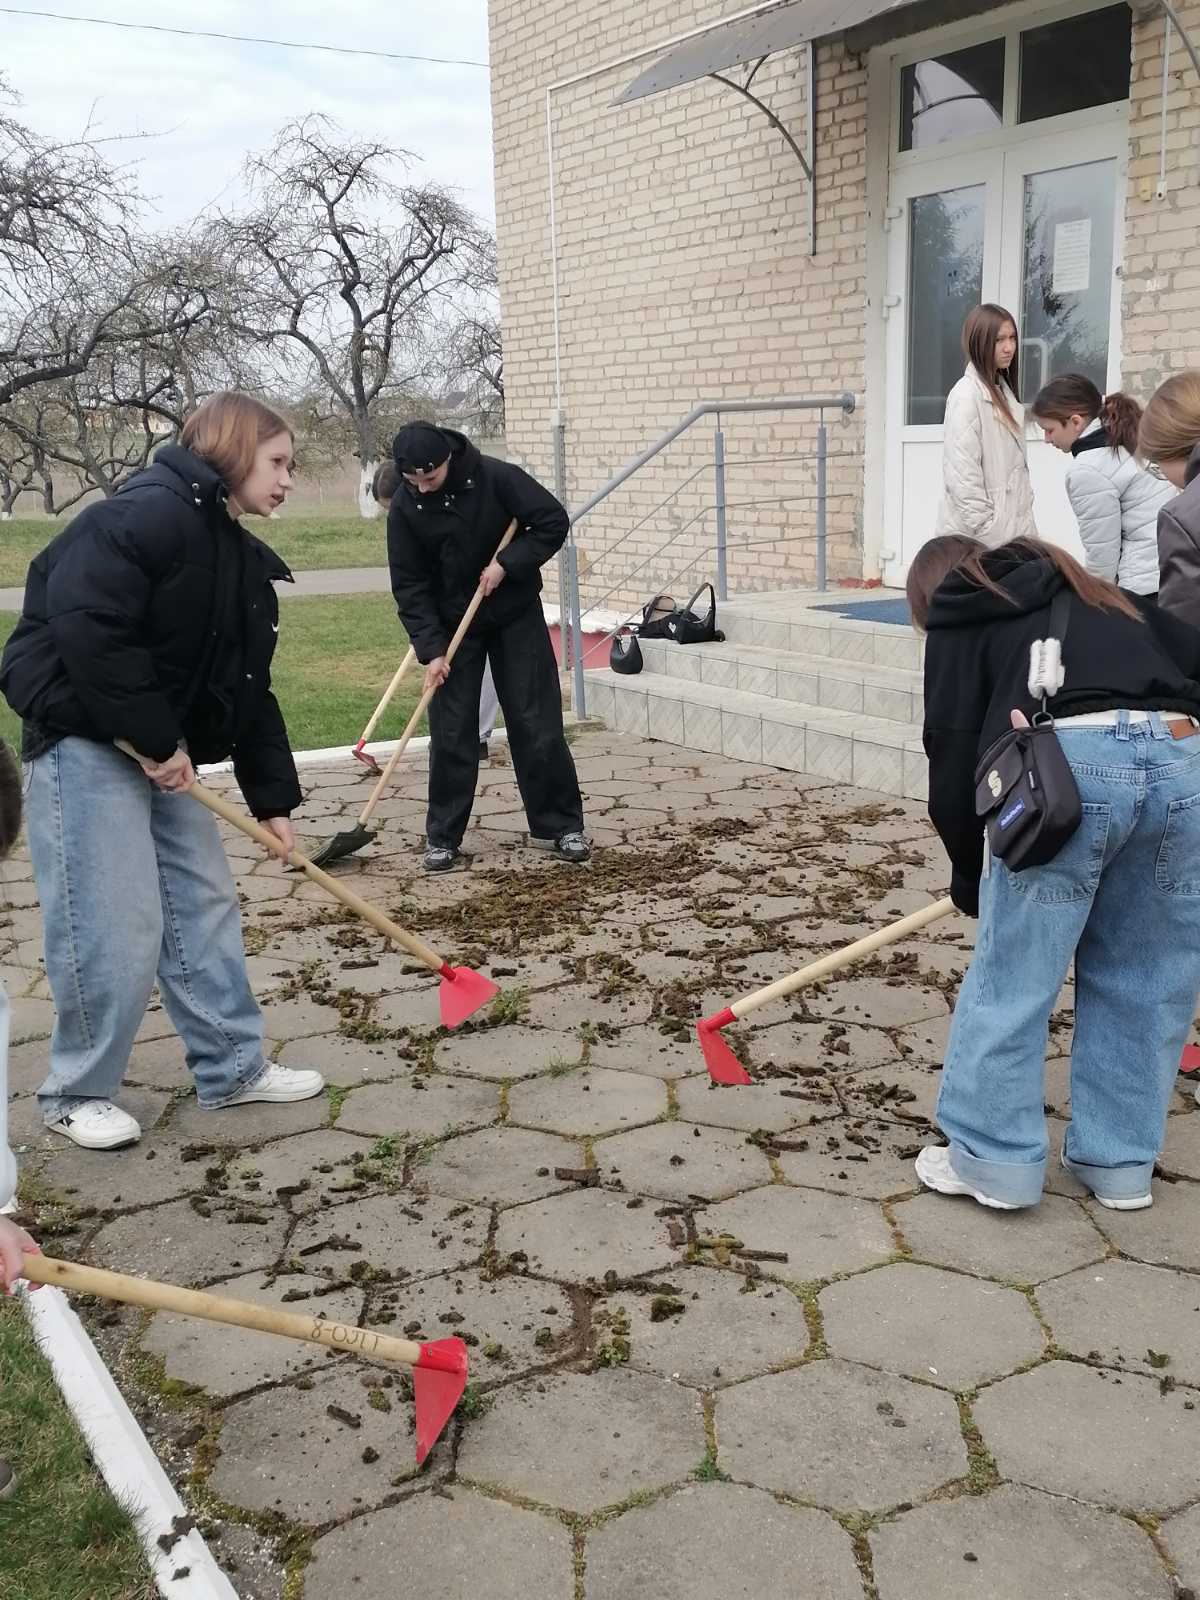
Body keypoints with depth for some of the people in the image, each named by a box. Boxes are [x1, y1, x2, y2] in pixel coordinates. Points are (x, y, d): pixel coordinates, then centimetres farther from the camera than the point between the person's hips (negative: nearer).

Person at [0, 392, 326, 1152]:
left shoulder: (243, 560, 13)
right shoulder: (153, 514, -17)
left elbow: (249, 691, 15)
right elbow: (85, 627, -27)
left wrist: (273, 798, 12)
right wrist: (154, 736, -22)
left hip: (161, 751, 10)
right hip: (84, 741, -10)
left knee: (206, 903, 12)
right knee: (115, 928, -6)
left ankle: (233, 1067, 24)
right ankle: (78, 1092, 13)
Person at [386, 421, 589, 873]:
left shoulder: (496, 478, -18)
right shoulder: (404, 507, -13)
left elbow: (554, 522, -14)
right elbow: (409, 585, -11)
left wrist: (507, 563, -24)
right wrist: (431, 649, -18)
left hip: (516, 616, -1)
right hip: (451, 624, 1)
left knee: (537, 725, 0)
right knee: (450, 733, 0)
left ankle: (559, 826, 10)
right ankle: (443, 837, 10)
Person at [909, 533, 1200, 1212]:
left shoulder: (959, 614, 21)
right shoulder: (1096, 592, 35)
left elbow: (954, 744, 12)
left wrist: (968, 871, 21)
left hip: (1070, 762, -5)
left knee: (1013, 975, 8)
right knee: (1145, 981, 16)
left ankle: (995, 1160, 17)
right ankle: (1121, 1164, 26)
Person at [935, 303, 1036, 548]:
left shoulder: (1003, 391, 17)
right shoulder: (966, 394, -11)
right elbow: (961, 474, -17)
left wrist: (1024, 522, 11)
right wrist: (986, 531, -17)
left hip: (1010, 528, 8)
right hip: (981, 536, -8)